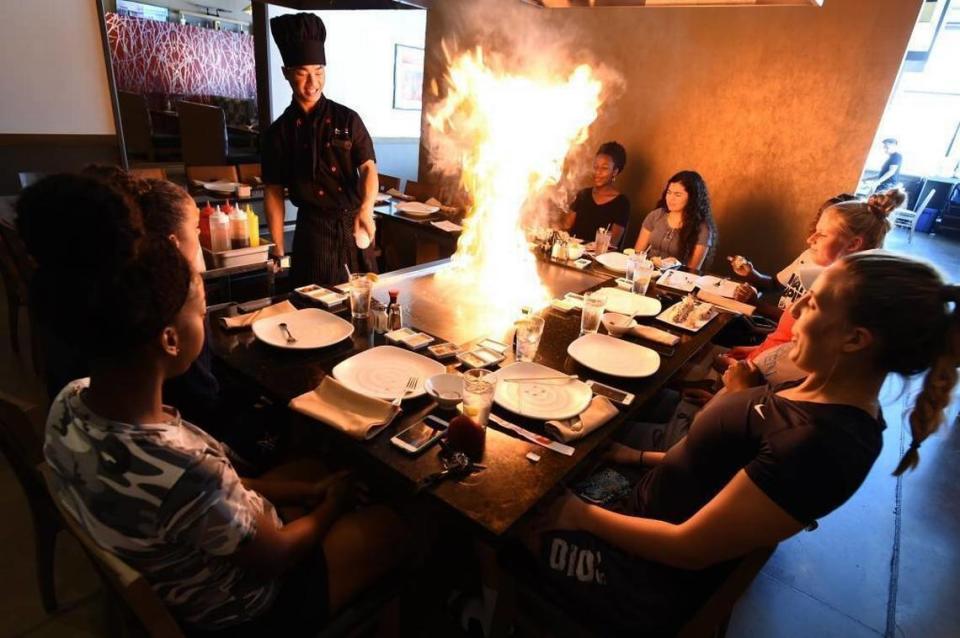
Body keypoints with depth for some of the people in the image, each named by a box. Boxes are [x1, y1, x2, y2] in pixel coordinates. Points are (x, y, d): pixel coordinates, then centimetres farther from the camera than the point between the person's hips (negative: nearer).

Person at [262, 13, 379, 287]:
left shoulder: (347, 119, 0)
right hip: (312, 230, 0)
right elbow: (273, 191, 3)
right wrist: (278, 250, -1)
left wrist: (366, 210, -29)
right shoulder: (278, 132, 1)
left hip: (353, 223, 0)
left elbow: (368, 167, -8)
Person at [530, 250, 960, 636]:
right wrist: (644, 458, 7)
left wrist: (582, 515, -16)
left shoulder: (820, 445, -33)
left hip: (652, 578, -8)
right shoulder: (827, 396, -4)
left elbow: (690, 548, -27)